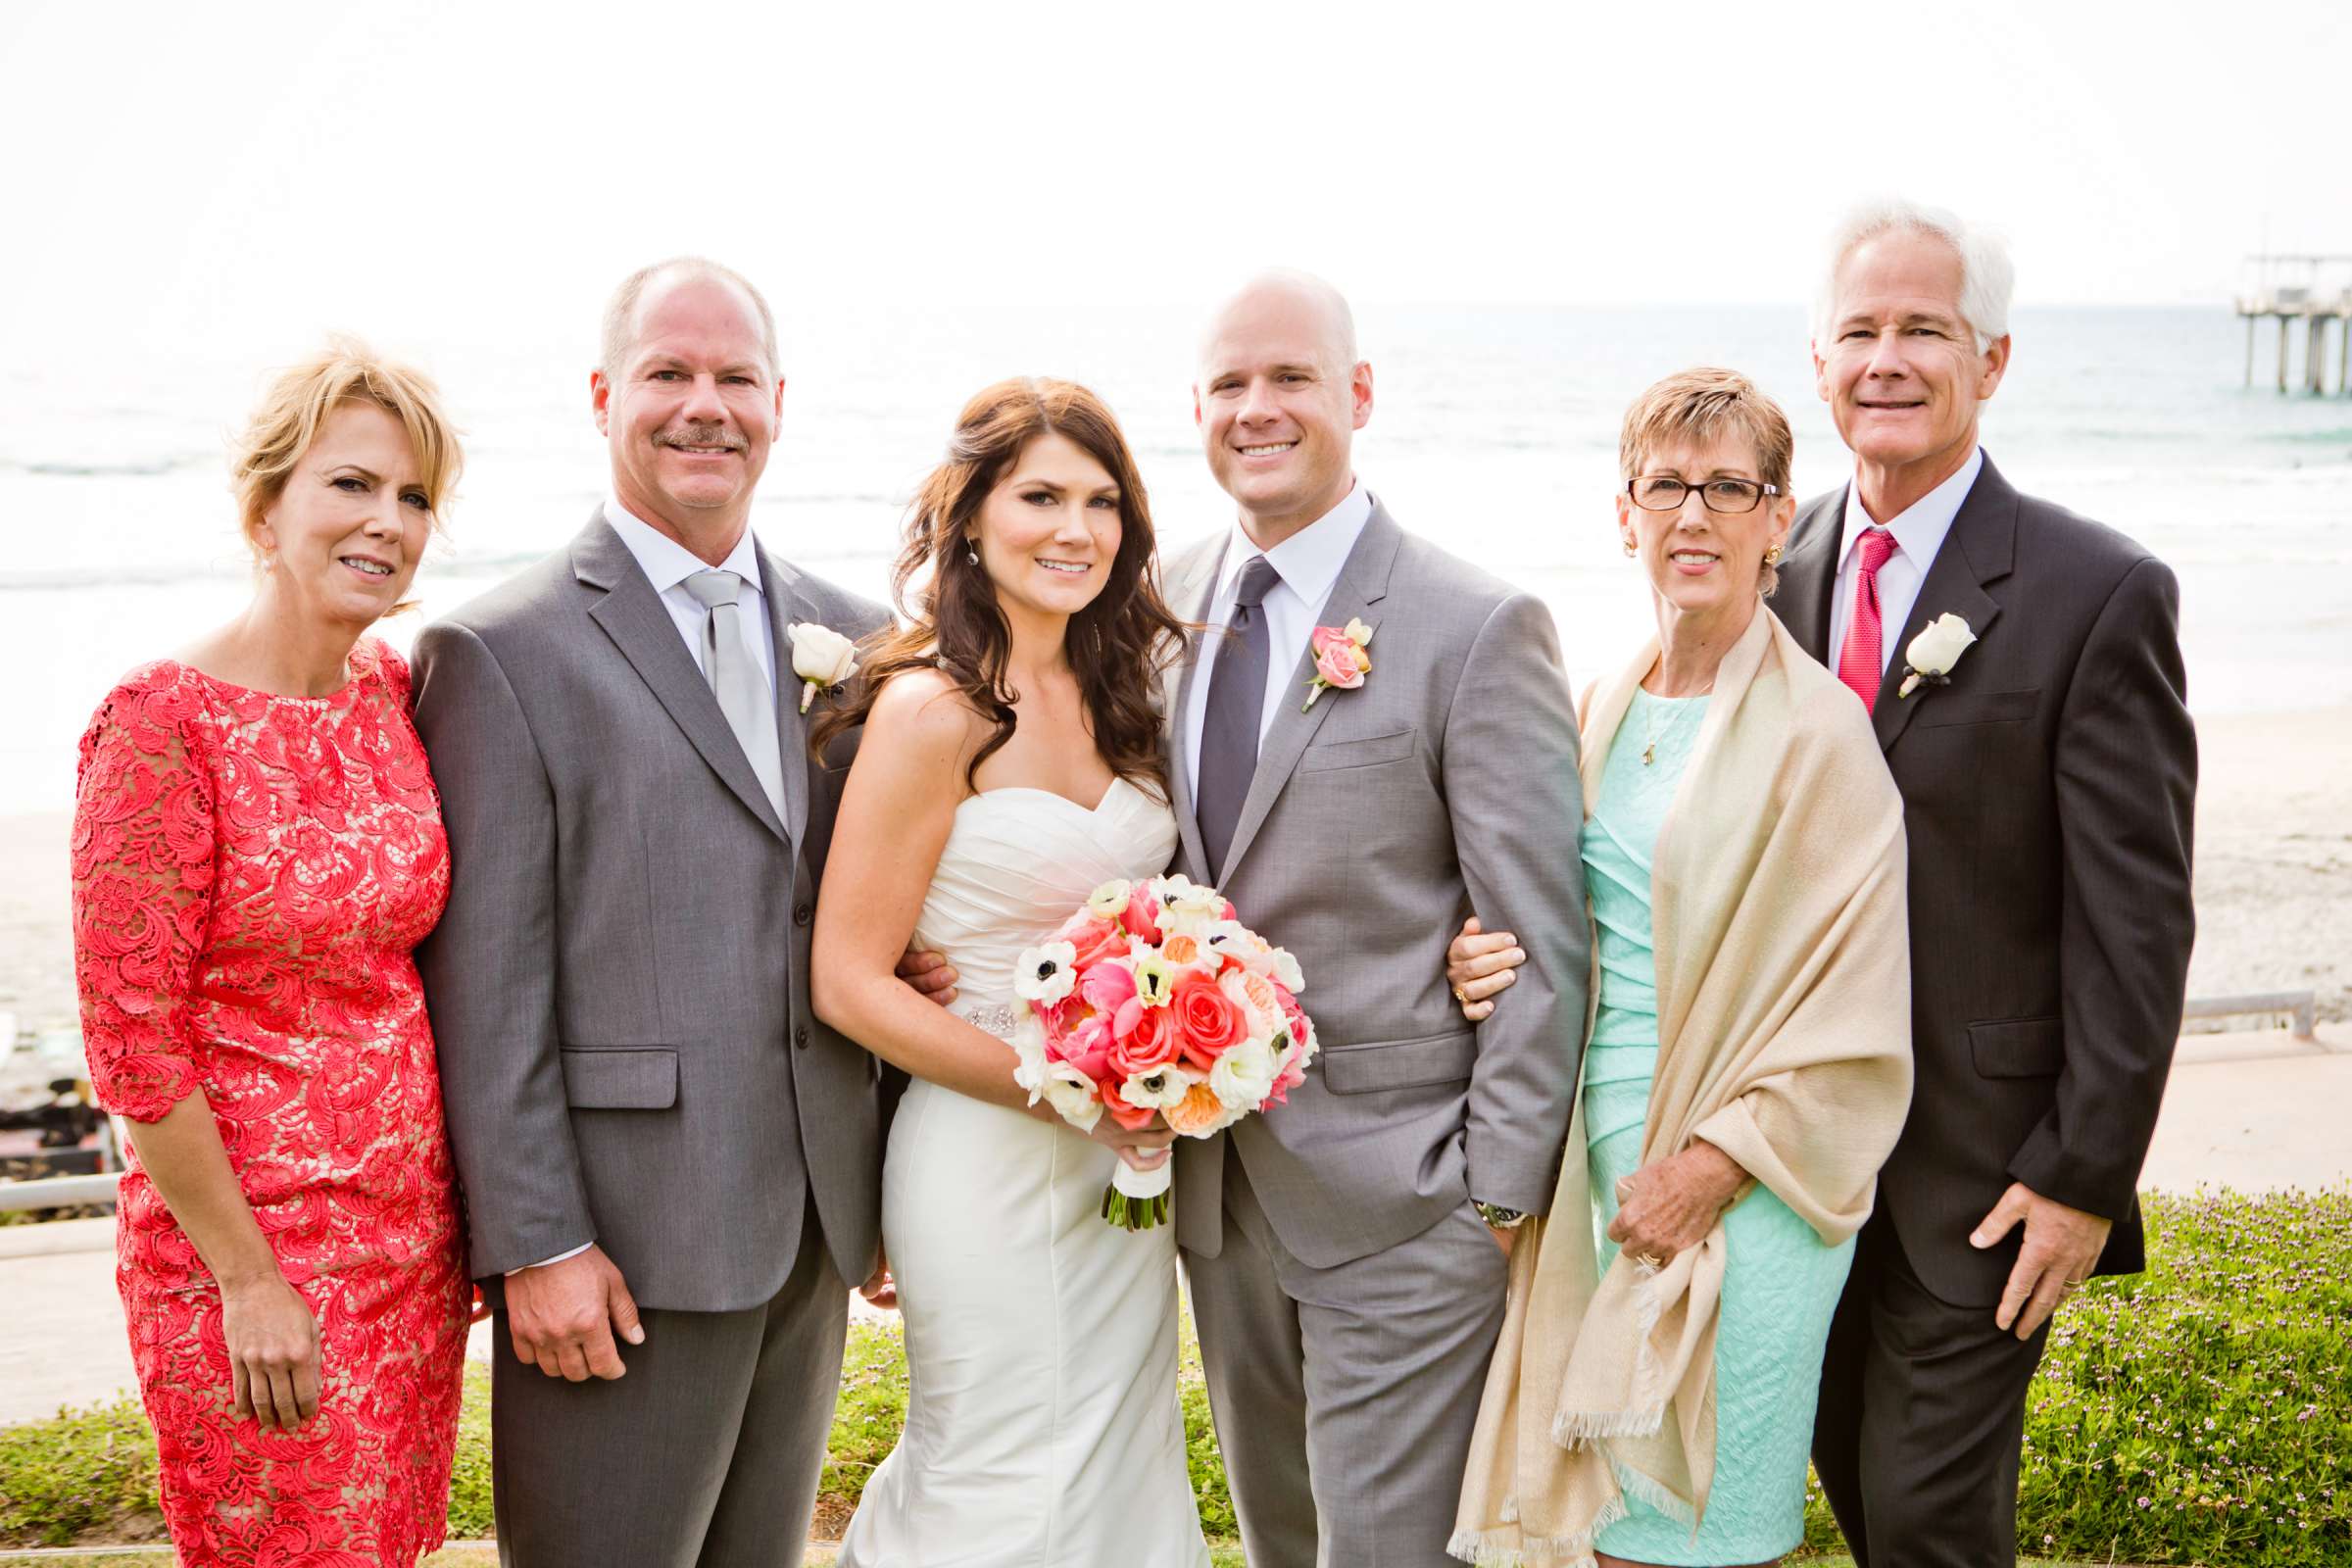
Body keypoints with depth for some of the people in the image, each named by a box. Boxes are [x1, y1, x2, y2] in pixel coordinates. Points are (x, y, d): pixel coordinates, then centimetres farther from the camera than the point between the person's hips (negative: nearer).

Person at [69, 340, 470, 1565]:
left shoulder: (396, 691, 3)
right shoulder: (163, 721, -16)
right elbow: (133, 1041, -15)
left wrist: (475, 1215, 9)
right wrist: (247, 1280, -14)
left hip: (415, 1230, 6)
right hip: (251, 1238, -6)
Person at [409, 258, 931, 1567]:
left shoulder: (852, 636, 11)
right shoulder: (504, 654, -6)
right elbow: (489, 984, -10)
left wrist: (904, 1180, 11)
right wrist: (536, 1246, -13)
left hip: (815, 1232, 5)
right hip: (626, 1243, -5)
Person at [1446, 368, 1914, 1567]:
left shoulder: (1817, 729, -11)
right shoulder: (1605, 711, 9)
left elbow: (1855, 1023, -12)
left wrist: (1714, 1165, -15)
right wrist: (1498, 964, 0)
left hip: (1744, 1192, -6)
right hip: (1604, 1173, 6)